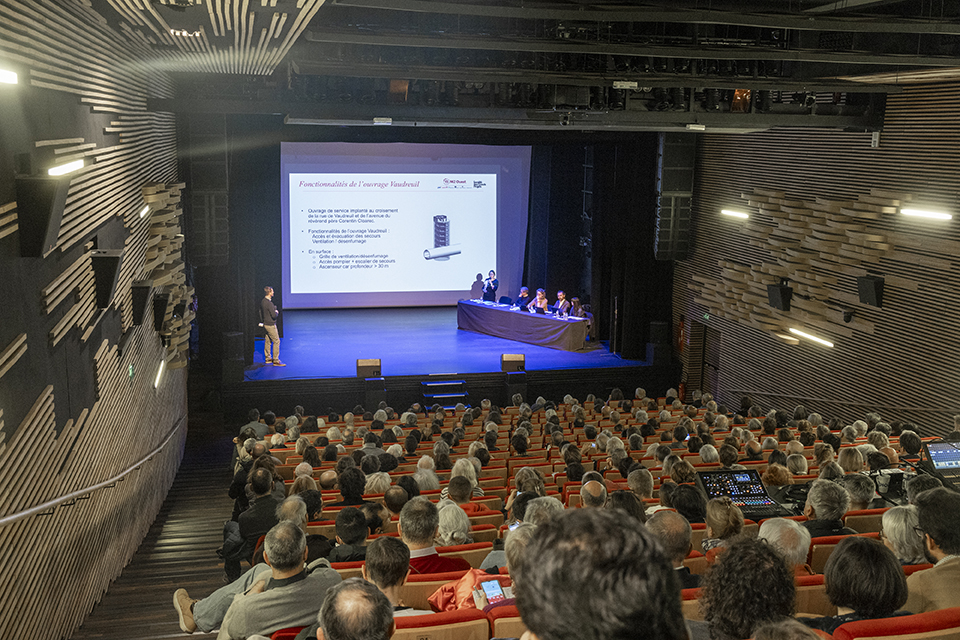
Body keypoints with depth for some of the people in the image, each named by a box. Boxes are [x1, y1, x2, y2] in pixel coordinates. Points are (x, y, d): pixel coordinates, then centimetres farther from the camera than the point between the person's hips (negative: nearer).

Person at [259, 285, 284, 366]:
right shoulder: (269, 303, -22)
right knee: (276, 341, -5)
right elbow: (274, 315, -23)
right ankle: (276, 361, -4)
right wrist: (276, 312, -3)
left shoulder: (262, 302, 6)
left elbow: (261, 312, 17)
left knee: (267, 341, 15)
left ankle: (267, 358, 23)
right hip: (270, 325, -9)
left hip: (265, 324, 9)